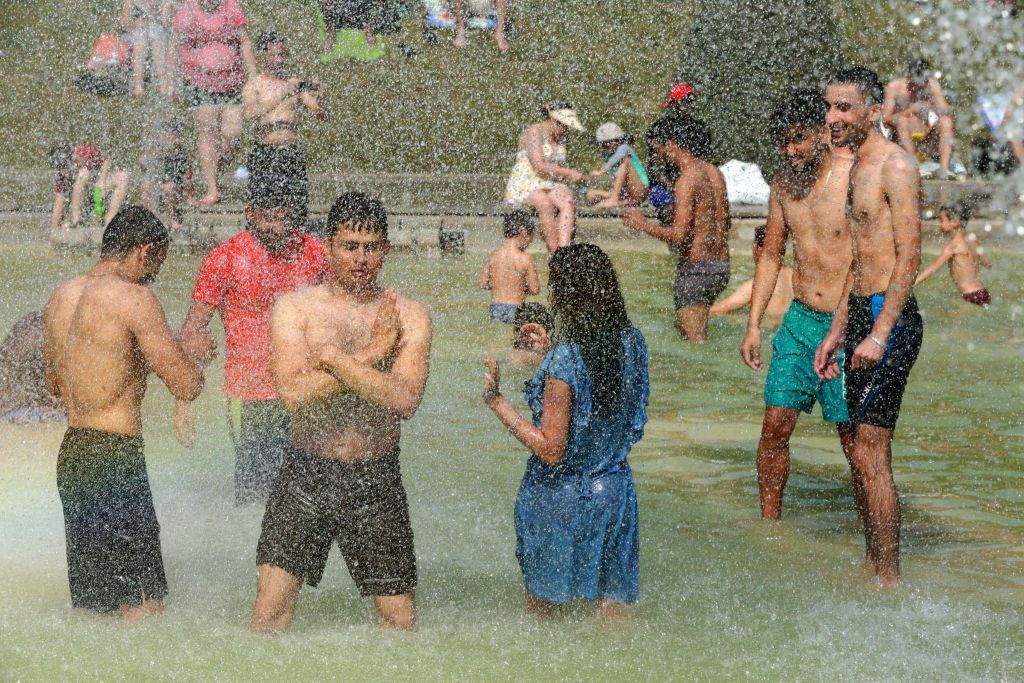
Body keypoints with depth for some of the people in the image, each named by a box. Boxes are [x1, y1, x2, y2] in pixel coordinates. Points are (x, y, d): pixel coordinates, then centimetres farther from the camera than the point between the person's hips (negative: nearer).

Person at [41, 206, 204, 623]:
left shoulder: (59, 299, 12)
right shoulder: (133, 298, -13)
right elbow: (187, 386, -14)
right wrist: (193, 354, 7)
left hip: (70, 452, 9)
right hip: (116, 454, -9)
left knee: (90, 605, 15)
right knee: (144, 604, -6)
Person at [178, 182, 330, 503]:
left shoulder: (313, 252, 5)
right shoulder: (226, 259, -7)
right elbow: (192, 331, -4)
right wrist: (183, 401, -9)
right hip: (251, 399, -3)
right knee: (256, 493, -3)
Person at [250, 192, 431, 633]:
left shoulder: (408, 316, 0)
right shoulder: (294, 308, -1)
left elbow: (405, 401, -16)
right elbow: (294, 394, -15)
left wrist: (332, 358, -16)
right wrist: (370, 356, -14)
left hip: (376, 481, 1)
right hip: (306, 476, 0)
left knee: (400, 624, 7)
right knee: (269, 614, -6)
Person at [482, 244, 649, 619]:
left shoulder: (564, 361, -24)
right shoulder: (632, 342, -4)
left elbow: (551, 450, -20)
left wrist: (497, 402, -16)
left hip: (560, 498, -6)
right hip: (614, 490, 6)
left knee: (542, 608, 12)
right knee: (612, 608, 12)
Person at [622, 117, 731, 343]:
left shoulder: (687, 179, -17)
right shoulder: (714, 172, 11)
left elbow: (679, 236, -22)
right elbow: (726, 223, 21)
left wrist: (643, 225, -9)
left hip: (696, 267, -9)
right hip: (721, 265, 9)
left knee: (695, 341, -8)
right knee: (681, 325, 22)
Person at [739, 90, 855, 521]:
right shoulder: (783, 184, 7)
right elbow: (771, 255, 18)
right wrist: (753, 325, 13)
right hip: (799, 321, 6)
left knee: (855, 438, -1)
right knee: (775, 425, 4)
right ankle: (769, 524, 17)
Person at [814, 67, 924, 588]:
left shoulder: (896, 165, -12)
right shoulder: (857, 166, 18)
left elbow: (909, 257, -17)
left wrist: (880, 334, -22)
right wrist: (837, 331, 22)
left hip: (891, 317, -10)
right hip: (860, 312, 10)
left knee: (868, 454, -11)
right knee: (866, 453, 12)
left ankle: (890, 582, -7)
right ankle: (873, 566, 20)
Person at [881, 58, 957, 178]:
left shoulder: (932, 84, 3)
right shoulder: (894, 86, -5)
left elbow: (946, 111, -2)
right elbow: (885, 119, -12)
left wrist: (932, 109, -26)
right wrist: (910, 111, -27)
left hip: (927, 142, 3)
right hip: (903, 140, -2)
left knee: (946, 121, -22)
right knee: (902, 121, -31)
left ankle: (944, 170, -33)